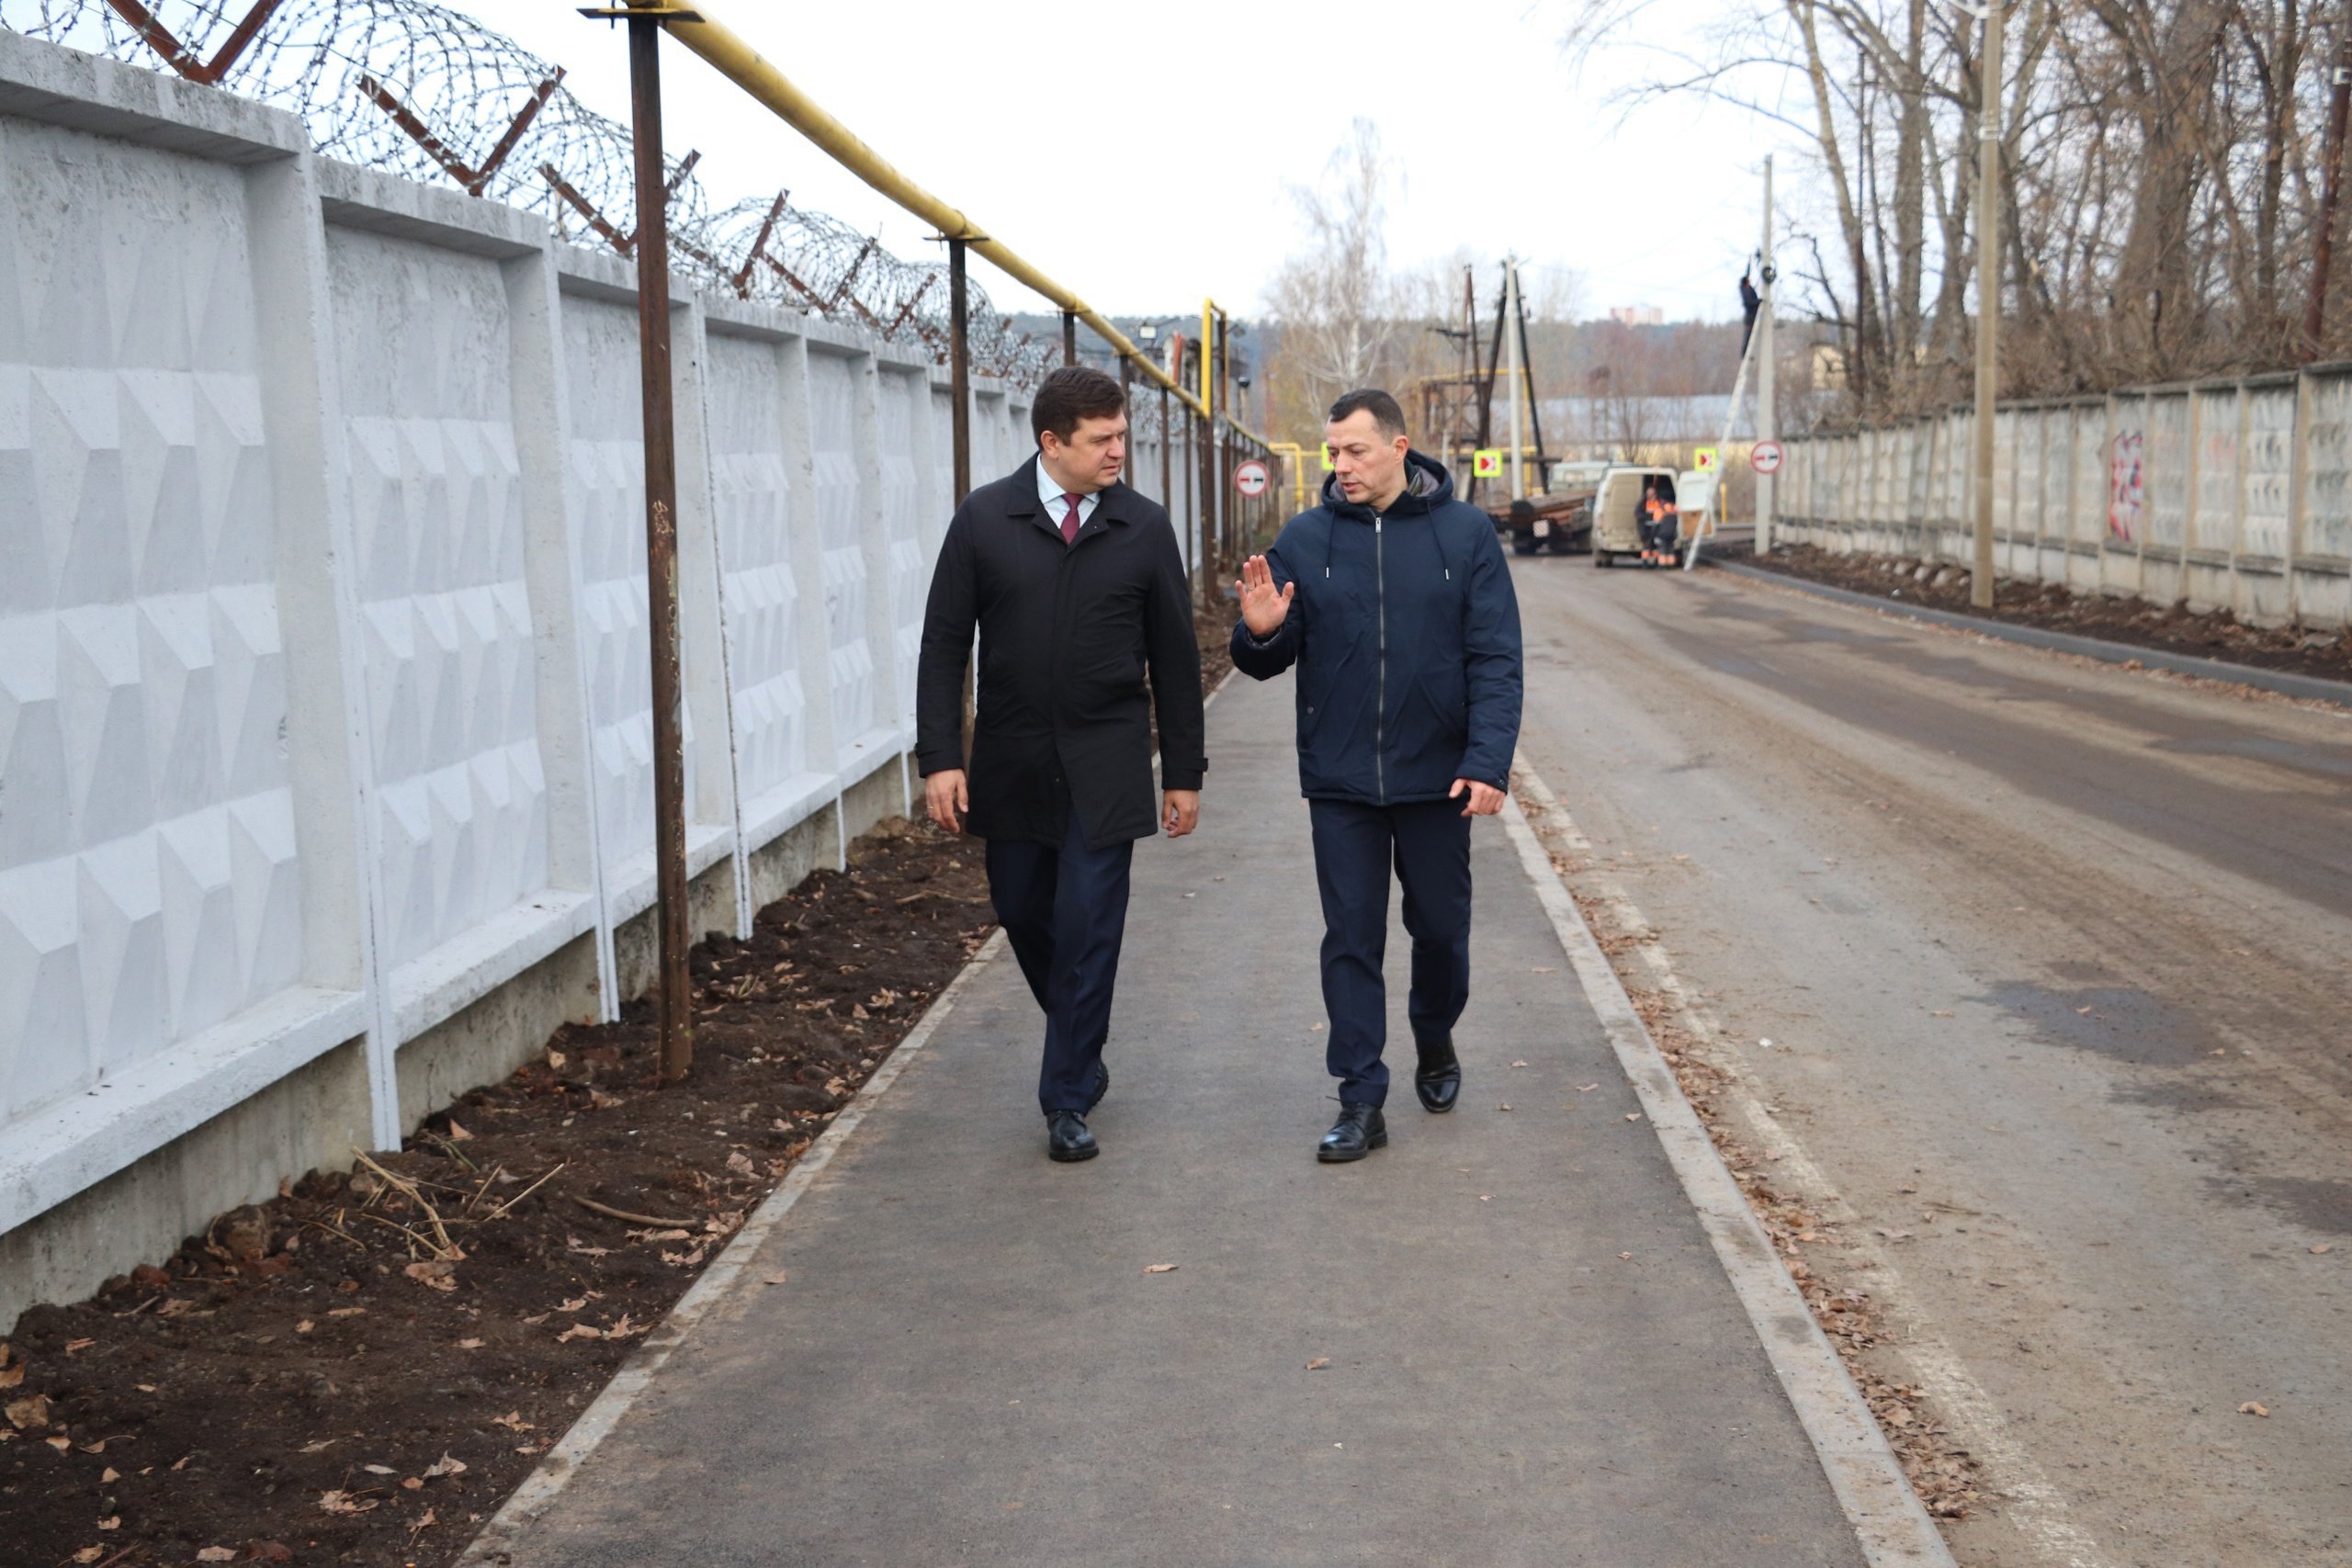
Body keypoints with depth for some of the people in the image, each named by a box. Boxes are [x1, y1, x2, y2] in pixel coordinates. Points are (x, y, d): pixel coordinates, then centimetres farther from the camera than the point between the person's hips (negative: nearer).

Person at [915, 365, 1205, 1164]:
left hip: (1107, 764, -1)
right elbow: (944, 644, 0)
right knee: (1022, 912, 12)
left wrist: (1184, 770, 4)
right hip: (1010, 760, 1)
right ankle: (1081, 1044, 38)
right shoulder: (985, 519, -2)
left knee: (1088, 926, -4)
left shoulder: (1144, 526, -1)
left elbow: (1174, 655, 4)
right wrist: (940, 757, -8)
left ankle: (1070, 1100, 7)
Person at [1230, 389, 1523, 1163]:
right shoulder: (1305, 539, 0)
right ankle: (1361, 1102, 10)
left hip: (1436, 777, 0)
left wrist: (1488, 763, -16)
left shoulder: (1465, 533, -4)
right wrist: (1260, 633, -20)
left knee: (1441, 928, 14)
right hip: (1340, 780, 1)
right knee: (1351, 940, 3)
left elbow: (1496, 661, -6)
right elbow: (1270, 660, 4)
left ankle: (1435, 1044, 41)